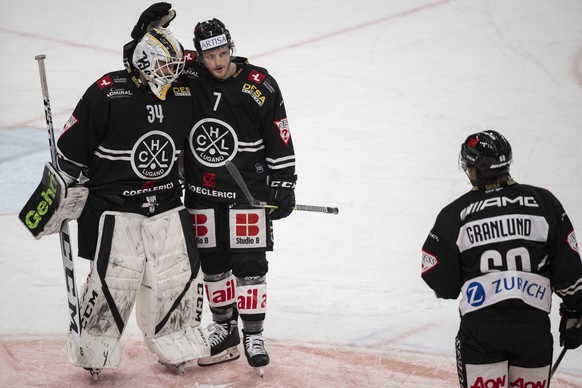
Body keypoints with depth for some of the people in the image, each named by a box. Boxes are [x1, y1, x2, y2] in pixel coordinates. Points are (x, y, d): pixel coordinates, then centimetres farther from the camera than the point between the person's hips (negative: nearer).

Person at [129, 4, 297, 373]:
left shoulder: (260, 86, -11)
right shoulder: (188, 76, -4)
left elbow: (279, 138, -6)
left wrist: (283, 184, -6)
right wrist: (147, 31, -14)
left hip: (248, 188, -3)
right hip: (202, 189, 3)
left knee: (249, 262, -2)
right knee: (212, 263, 11)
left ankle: (253, 335, 7)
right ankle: (225, 331, 25)